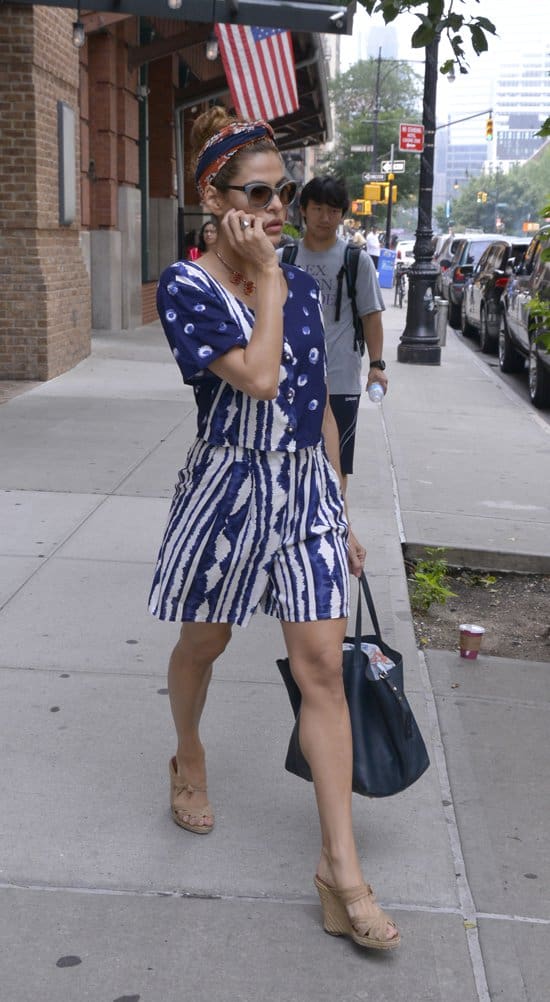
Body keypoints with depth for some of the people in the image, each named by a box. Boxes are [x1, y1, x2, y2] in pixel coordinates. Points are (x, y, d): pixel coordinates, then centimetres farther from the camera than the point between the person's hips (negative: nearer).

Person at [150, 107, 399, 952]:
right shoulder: (186, 286, -11)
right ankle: (189, 762, 48)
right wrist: (265, 276, -15)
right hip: (229, 488, -4)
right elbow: (258, 378, -24)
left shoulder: (301, 287, 6)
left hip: (306, 488, 4)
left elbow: (320, 408, 11)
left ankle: (341, 868, 3)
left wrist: (340, 513, 12)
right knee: (204, 645, 16)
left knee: (323, 668, -2)